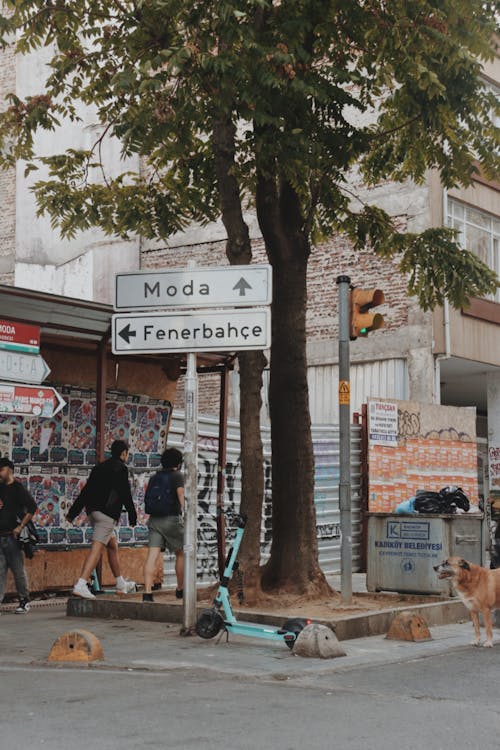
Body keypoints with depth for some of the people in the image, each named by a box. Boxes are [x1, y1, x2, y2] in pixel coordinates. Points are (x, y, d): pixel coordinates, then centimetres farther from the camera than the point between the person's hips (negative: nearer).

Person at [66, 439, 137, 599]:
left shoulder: (100, 467, 18)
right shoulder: (121, 468, -4)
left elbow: (85, 491, 17)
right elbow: (125, 494, -7)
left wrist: (73, 512, 17)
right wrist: (132, 517, 1)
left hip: (93, 511, 9)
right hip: (107, 513, -9)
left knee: (113, 544, 20)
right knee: (97, 548, -12)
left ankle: (121, 584, 29)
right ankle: (80, 585, -22)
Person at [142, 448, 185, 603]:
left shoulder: (154, 477, 15)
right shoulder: (177, 476, -2)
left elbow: (147, 498, 11)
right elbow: (180, 493, -16)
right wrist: (182, 510, -7)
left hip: (154, 519, 5)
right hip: (171, 519, -5)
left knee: (152, 555, -4)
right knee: (181, 554, 14)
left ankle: (147, 592, -15)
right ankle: (180, 589, 23)